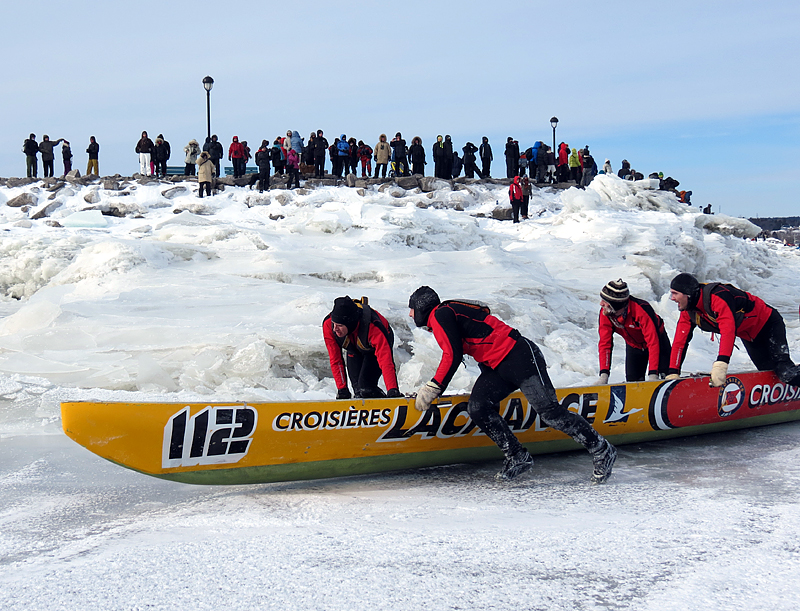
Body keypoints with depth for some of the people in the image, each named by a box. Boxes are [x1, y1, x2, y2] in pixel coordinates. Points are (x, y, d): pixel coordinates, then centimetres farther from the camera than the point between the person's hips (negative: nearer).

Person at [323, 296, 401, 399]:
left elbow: (386, 361, -46)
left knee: (365, 388, -21)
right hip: (354, 350, 4)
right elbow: (335, 360, -23)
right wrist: (342, 389, -25)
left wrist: (392, 391, -56)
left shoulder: (373, 327, -44)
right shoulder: (328, 324, -33)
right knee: (357, 389, -7)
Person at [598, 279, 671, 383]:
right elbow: (605, 343, -21)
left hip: (657, 339, -4)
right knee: (632, 381, -7)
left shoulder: (641, 310, -38)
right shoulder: (605, 313, -24)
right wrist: (604, 374, -32)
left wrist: (653, 374, -44)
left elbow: (653, 343, -38)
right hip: (633, 346, 4)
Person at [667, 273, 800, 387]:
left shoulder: (717, 296, -36)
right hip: (749, 338, 8)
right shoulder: (687, 312, -10)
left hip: (768, 324, -8)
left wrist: (721, 364, -58)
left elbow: (728, 330, -48)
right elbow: (680, 341, -9)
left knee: (783, 369, -20)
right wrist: (673, 373, -17)